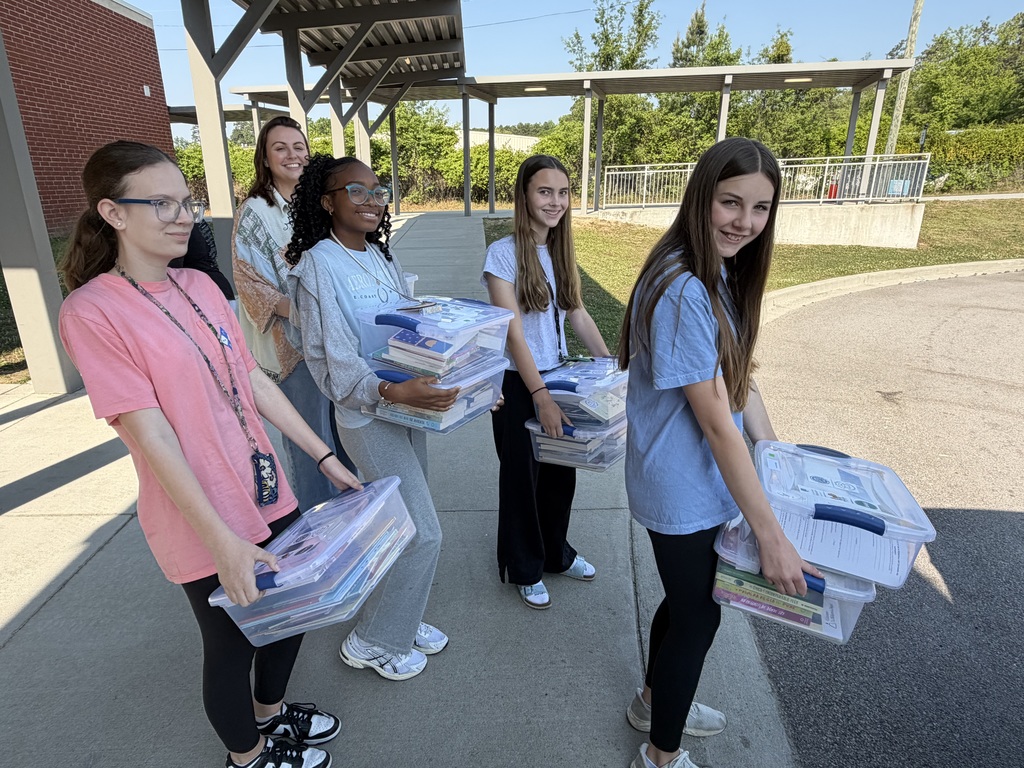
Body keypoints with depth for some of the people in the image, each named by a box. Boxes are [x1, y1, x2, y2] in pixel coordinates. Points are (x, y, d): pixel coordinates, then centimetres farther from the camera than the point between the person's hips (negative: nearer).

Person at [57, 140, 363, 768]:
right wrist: (221, 539, -23)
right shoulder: (91, 311, -16)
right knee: (233, 643, 16)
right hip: (204, 525, -6)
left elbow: (254, 381, 5)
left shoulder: (201, 286, 4)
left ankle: (270, 712, 53)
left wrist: (325, 457, 4)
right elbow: (152, 434, -21)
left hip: (267, 494, 7)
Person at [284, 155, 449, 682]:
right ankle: (372, 643, 20)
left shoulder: (382, 256, 9)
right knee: (423, 533, -4)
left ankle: (400, 619, 40)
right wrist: (390, 392, -35)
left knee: (408, 527, 17)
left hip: (407, 404, 8)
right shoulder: (317, 266, -15)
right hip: (367, 416, -7)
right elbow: (331, 362, -20)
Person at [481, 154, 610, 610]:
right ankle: (525, 570, 32)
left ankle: (556, 553, 41)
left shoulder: (560, 250, 5)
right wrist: (541, 397, -24)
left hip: (557, 374, 6)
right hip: (517, 382, -6)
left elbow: (577, 314, 9)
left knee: (561, 470, 17)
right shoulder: (503, 254, -16)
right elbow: (514, 332, -20)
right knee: (522, 476, 10)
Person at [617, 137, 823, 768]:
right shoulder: (683, 290, -27)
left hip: (708, 477, 9)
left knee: (692, 596, 26)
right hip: (683, 489, -9)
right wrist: (772, 535, -21)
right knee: (698, 614, 11)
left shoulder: (722, 275, 4)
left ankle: (656, 702, 53)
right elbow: (717, 422, -27)